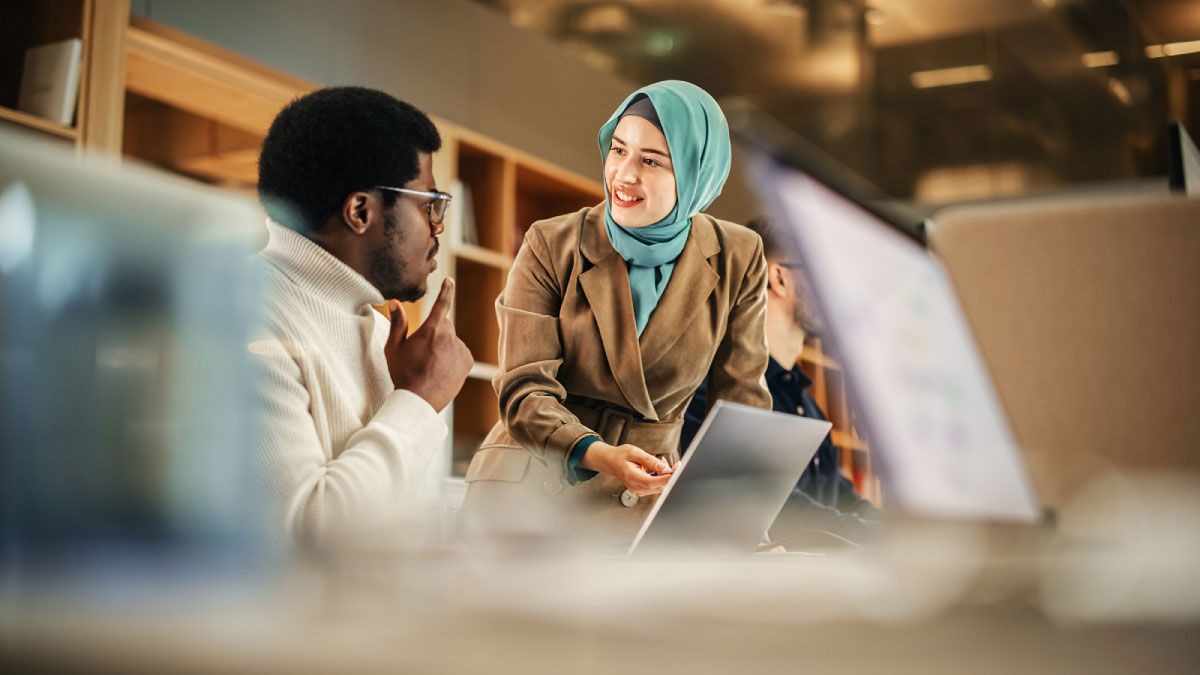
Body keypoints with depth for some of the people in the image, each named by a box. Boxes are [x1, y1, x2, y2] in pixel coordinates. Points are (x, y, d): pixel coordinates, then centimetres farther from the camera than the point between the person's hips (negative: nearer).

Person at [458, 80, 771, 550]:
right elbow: (525, 389, -9)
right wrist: (596, 454, -29)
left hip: (649, 493, 3)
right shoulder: (551, 246, -5)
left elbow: (741, 396, 6)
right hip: (536, 472, -2)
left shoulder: (738, 260, 0)